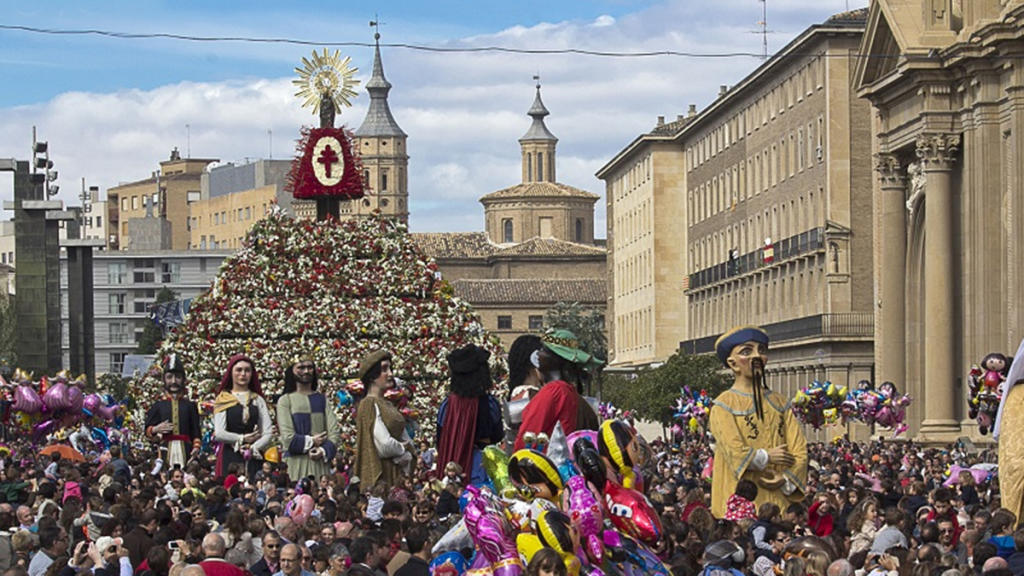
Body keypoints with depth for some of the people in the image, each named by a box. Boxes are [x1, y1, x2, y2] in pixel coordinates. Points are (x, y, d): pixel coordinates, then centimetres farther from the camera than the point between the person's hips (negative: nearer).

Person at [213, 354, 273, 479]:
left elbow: (268, 433, 4)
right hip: (229, 456, -2)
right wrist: (243, 438, -2)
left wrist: (254, 448, -10)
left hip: (254, 458, 2)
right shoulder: (223, 400, 6)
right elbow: (219, 434, -4)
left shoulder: (258, 400, 13)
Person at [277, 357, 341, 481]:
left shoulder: (322, 399, 15)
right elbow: (287, 437, -5)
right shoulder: (285, 400, 5)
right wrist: (311, 442, -6)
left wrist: (323, 451, -11)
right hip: (297, 462, -3)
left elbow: (334, 432, 5)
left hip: (322, 461, 3)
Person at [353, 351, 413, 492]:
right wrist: (403, 449, 0)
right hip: (379, 473, -8)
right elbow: (384, 445, -19)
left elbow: (407, 441, 17)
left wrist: (406, 456, -3)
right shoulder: (370, 404, -10)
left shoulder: (388, 405, 17)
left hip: (395, 474, 8)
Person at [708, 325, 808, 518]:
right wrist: (767, 457, -1)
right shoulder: (724, 405, -1)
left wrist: (786, 480, -9)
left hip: (780, 498, 4)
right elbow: (735, 453, -12)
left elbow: (799, 451, 6)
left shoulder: (779, 403, 14)